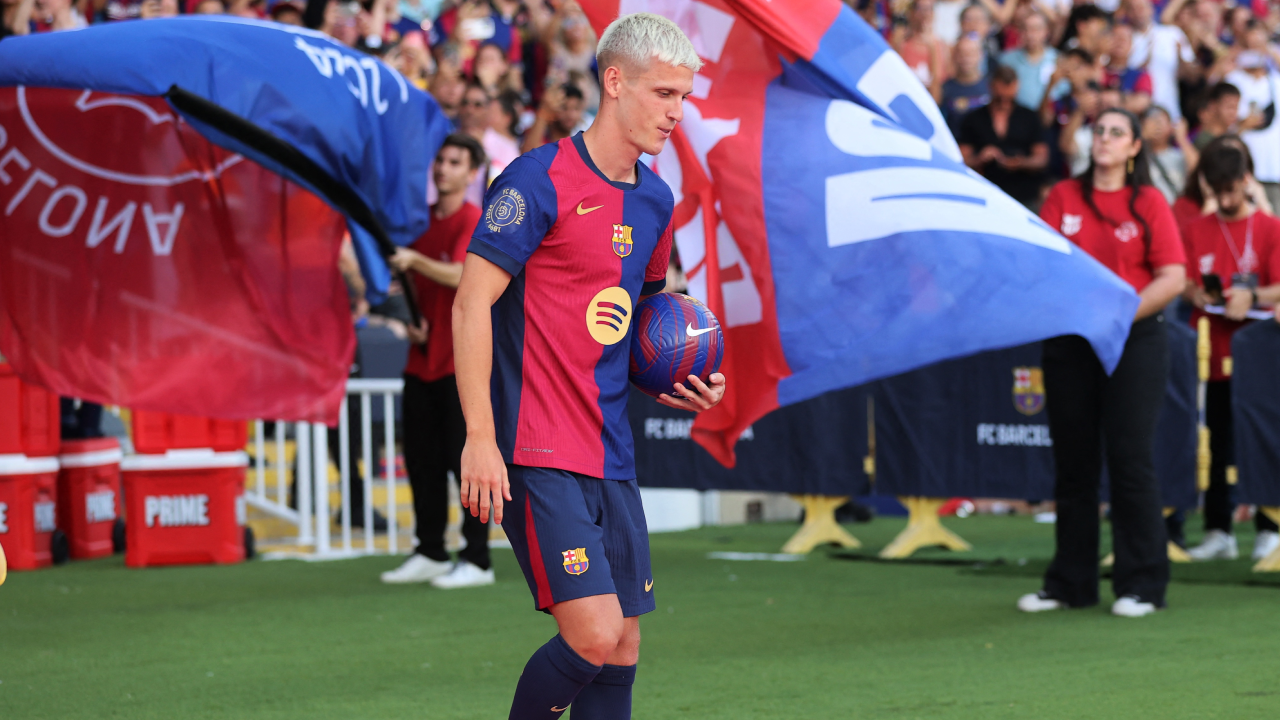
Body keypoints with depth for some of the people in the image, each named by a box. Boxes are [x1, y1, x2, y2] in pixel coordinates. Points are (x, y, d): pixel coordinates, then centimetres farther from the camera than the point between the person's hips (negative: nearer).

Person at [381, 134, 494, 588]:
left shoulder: (473, 221, -8)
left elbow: (460, 275, -23)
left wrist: (416, 260, -32)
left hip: (461, 360, -8)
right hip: (423, 359, 8)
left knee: (464, 459, -6)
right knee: (421, 459, 10)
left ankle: (477, 561, -2)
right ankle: (430, 554, 19)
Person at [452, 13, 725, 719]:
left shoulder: (655, 199, 14)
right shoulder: (540, 178, -10)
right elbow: (472, 302, -13)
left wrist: (685, 381, 11)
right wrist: (480, 437, -19)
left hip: (611, 457, 8)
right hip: (537, 454, -8)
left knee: (622, 649, 6)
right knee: (594, 639, -16)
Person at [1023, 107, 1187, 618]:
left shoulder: (1149, 202, 1)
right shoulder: (1063, 197, 9)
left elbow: (1173, 277, -6)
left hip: (1135, 341, -3)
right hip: (1069, 341, 3)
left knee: (1131, 458, -5)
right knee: (1073, 461, 8)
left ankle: (1141, 586, 0)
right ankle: (1069, 584, 16)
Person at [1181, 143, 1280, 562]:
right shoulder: (1197, 230, 12)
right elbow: (1184, 280, 10)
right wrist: (1197, 294, -12)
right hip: (1212, 351, 3)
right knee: (1216, 446, 3)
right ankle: (1218, 532, 8)